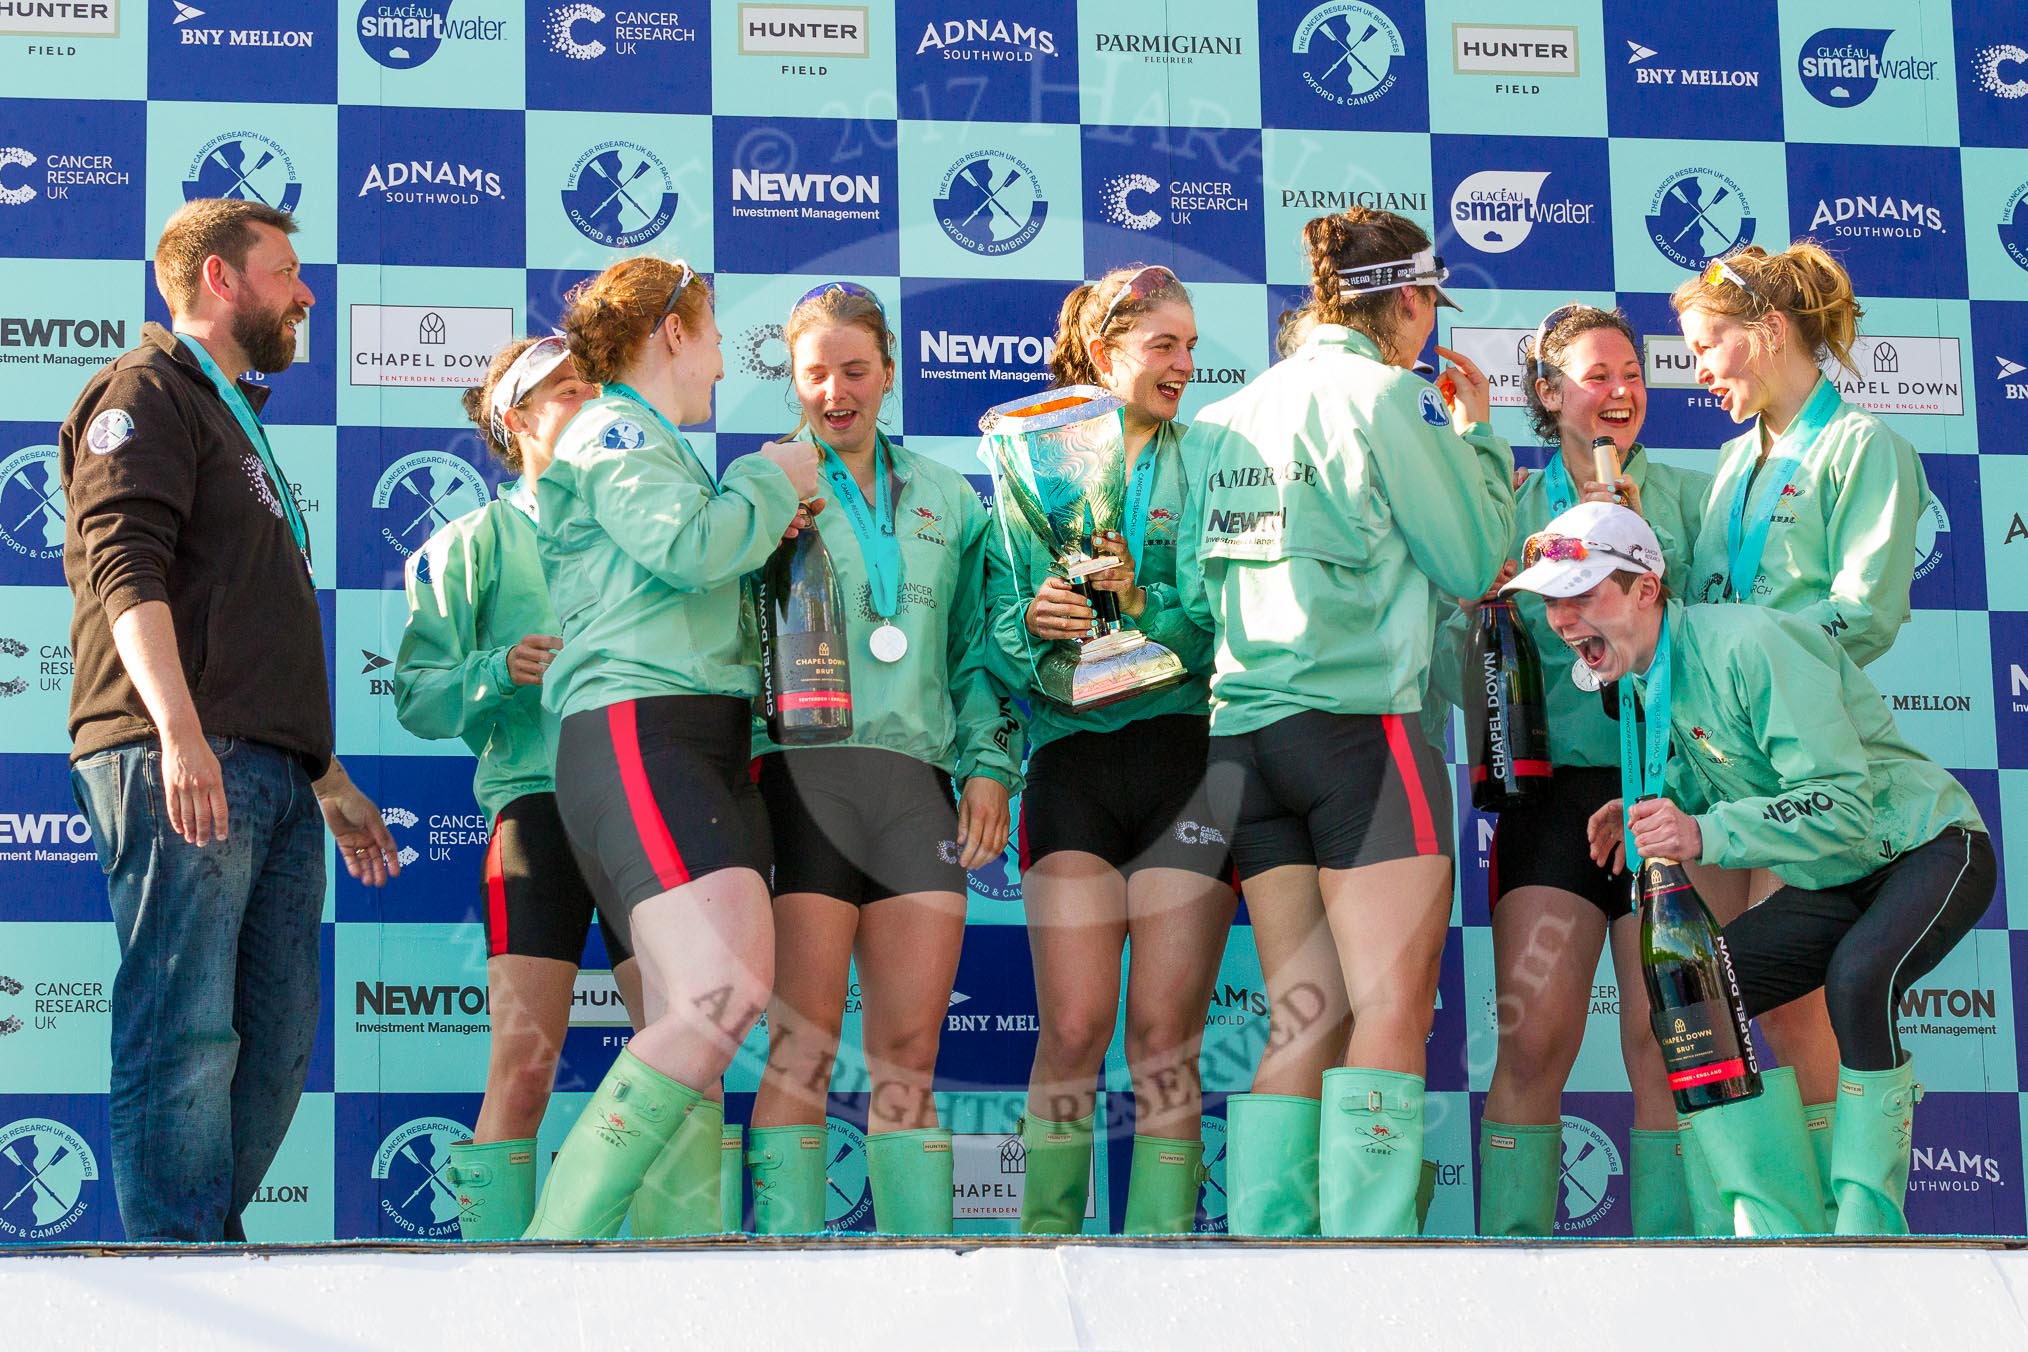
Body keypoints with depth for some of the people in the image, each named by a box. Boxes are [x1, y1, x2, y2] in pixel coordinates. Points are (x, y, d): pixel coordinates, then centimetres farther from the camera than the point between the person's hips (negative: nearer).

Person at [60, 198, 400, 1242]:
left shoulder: (233, 419, 31)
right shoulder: (147, 392, 2)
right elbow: (124, 564, -13)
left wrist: (331, 781, 31)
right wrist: (178, 730, -26)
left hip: (268, 772, 10)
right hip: (176, 762, -10)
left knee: (277, 1040, 3)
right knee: (186, 1035, -14)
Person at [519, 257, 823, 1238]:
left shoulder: (643, 444, 30)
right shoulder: (612, 432, 1)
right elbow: (683, 547, -15)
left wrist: (765, 530, 20)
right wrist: (771, 482, 1)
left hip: (703, 744, 10)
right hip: (635, 727, -10)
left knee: (690, 1040, -1)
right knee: (726, 992, -26)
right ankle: (556, 1238, -27)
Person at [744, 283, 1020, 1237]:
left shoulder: (946, 500, 21)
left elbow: (977, 651, 21)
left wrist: (988, 765, 10)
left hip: (917, 781, 3)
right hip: (804, 771, -3)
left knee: (909, 1051, 0)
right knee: (804, 1048, -10)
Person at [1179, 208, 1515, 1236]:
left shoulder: (1225, 418, 17)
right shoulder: (1383, 396, -3)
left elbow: (1192, 586, 18)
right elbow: (1469, 563, -1)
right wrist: (1477, 436, 12)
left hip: (1242, 728, 7)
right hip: (1359, 719, -7)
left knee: (1304, 1017, 5)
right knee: (1391, 1006, -9)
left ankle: (1264, 1241, -2)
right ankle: (1364, 1240, -19)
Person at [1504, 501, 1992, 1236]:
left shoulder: (1751, 644, -27)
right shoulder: (1645, 679, 1)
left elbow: (1841, 804, -33)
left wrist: (1704, 834, -44)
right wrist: (1652, 808, -7)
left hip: (1930, 849, -9)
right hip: (1837, 883, 9)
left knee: (1858, 977, -37)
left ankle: (1870, 1228, -24)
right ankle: (1784, 1233, -3)